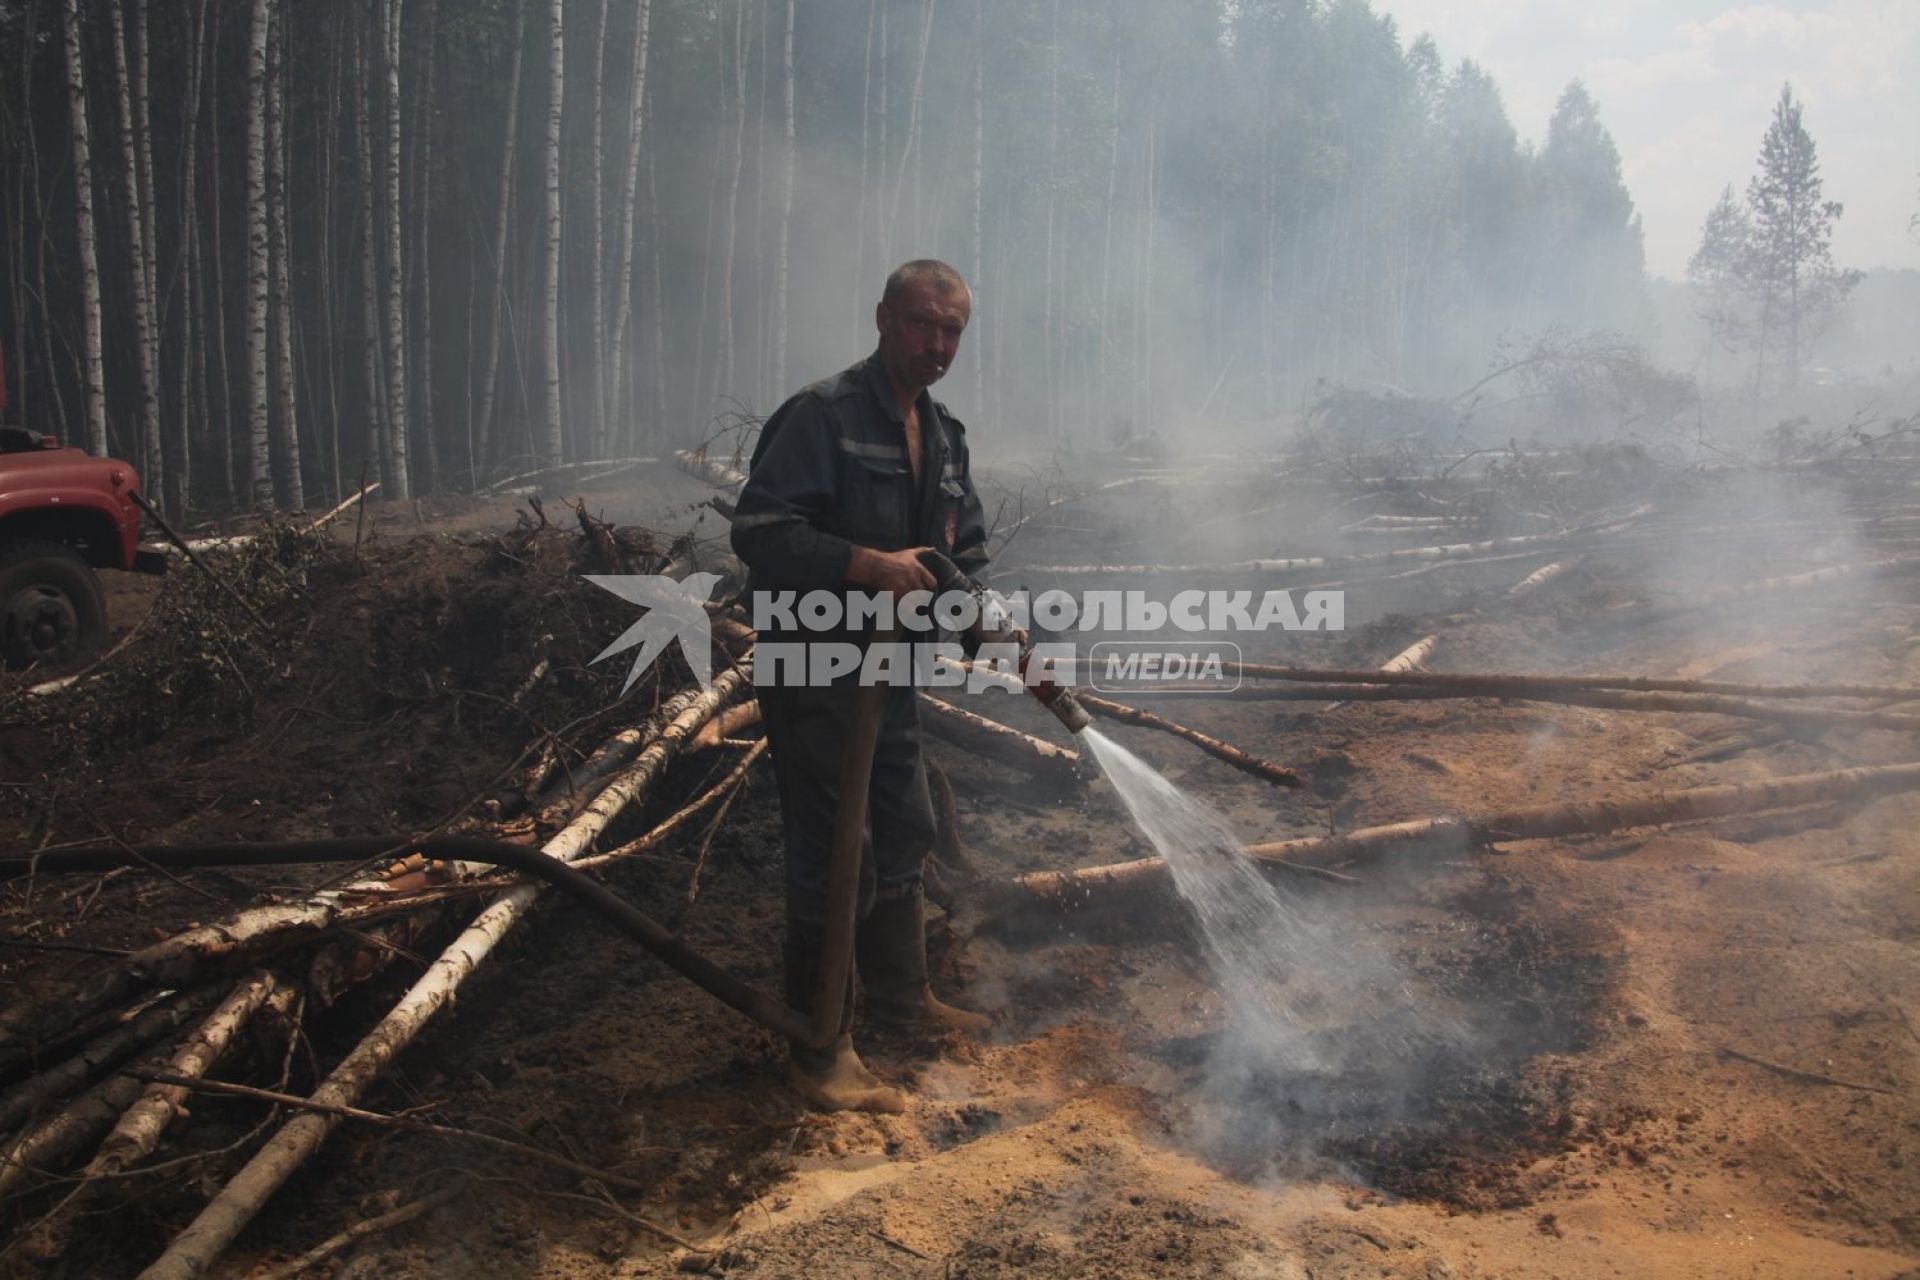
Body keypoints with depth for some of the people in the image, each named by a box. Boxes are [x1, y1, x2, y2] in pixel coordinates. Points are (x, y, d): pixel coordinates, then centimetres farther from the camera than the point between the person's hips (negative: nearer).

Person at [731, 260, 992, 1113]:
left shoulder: (944, 436, 13)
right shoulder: (824, 416, -15)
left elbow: (965, 554, 21)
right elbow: (757, 530, -24)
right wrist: (869, 565, -31)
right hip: (814, 677, -9)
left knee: (904, 836, 20)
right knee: (834, 859, -5)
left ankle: (900, 996, 41)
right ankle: (820, 1055, 9)